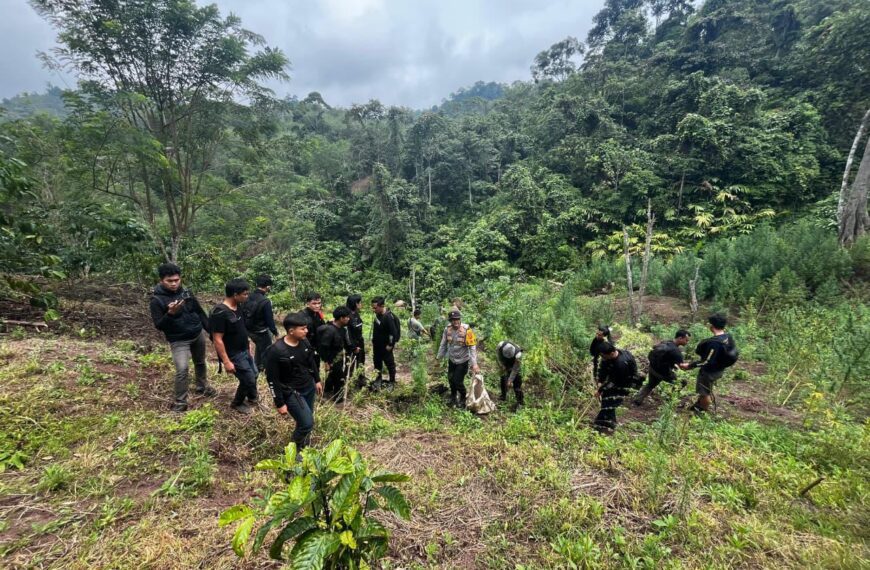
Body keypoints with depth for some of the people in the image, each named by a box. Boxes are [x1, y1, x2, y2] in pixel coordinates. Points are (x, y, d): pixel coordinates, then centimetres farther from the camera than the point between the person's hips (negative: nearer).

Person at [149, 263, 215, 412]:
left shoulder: (186, 292, -2)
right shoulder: (157, 300, -14)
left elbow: (200, 312, 7)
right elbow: (159, 326, -15)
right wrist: (170, 313, -34)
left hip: (198, 334, 5)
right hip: (178, 340, -5)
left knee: (200, 363, 19)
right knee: (182, 369, -15)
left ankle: (202, 388, 40)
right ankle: (180, 402, 1)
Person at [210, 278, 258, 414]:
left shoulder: (238, 306, -1)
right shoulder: (220, 313, -27)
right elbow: (217, 340, -25)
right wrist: (226, 362, -23)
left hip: (244, 350, 8)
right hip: (234, 355, -8)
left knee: (254, 374, 21)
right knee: (248, 379, 1)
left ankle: (252, 398, 45)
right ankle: (237, 403, 27)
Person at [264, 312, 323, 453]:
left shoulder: (304, 341, -6)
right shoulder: (276, 351, -25)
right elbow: (272, 380, -18)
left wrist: (317, 380, 17)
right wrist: (280, 404, -14)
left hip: (309, 387, 6)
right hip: (292, 393, -6)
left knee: (304, 420, 15)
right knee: (307, 423, -7)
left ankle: (303, 445, 40)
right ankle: (293, 449, 20)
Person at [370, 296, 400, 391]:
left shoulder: (388, 317, -28)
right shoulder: (377, 314, -2)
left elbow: (394, 332, -27)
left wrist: (390, 345, -19)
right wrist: (373, 341, 15)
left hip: (385, 346, -8)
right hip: (377, 345, 8)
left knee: (390, 364, 9)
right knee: (377, 363, 20)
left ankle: (392, 382, 25)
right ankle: (378, 379, 38)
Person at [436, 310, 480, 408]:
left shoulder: (466, 330, -23)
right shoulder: (447, 329, -10)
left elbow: (472, 347, -22)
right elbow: (443, 345, 2)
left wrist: (474, 364, -26)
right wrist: (439, 358, 6)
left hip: (462, 361, -4)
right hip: (451, 360, 4)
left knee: (458, 382, -2)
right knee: (451, 379, 15)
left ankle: (463, 399, 28)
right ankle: (453, 397, 43)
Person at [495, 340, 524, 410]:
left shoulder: (518, 355, -40)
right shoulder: (500, 345, -35)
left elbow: (515, 370, -29)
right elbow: (497, 355, -11)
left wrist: (510, 381, -25)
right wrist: (501, 365, -15)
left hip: (514, 365, -3)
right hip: (505, 364, 3)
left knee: (516, 382, -11)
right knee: (503, 379, 9)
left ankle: (520, 402, 0)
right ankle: (503, 397, 28)